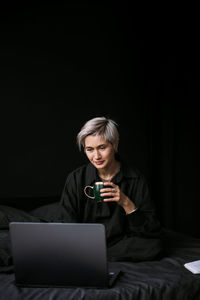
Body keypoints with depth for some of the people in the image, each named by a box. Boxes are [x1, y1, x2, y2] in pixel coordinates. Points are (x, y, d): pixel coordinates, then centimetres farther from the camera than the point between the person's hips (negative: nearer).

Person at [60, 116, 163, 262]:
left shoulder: (135, 179, -9)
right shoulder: (76, 179, -5)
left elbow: (153, 232, -13)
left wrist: (126, 203, -26)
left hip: (121, 243, 1)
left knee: (155, 246, -30)